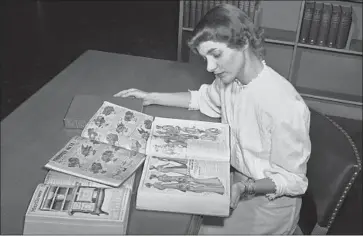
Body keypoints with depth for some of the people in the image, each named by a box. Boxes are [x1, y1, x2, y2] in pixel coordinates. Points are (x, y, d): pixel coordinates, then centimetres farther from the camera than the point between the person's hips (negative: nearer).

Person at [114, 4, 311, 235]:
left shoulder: (284, 106, -33)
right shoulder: (232, 77, -9)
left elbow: (293, 180, -21)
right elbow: (204, 98, 14)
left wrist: (244, 187, -37)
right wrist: (151, 97, 6)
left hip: (270, 200, -6)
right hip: (238, 181, 7)